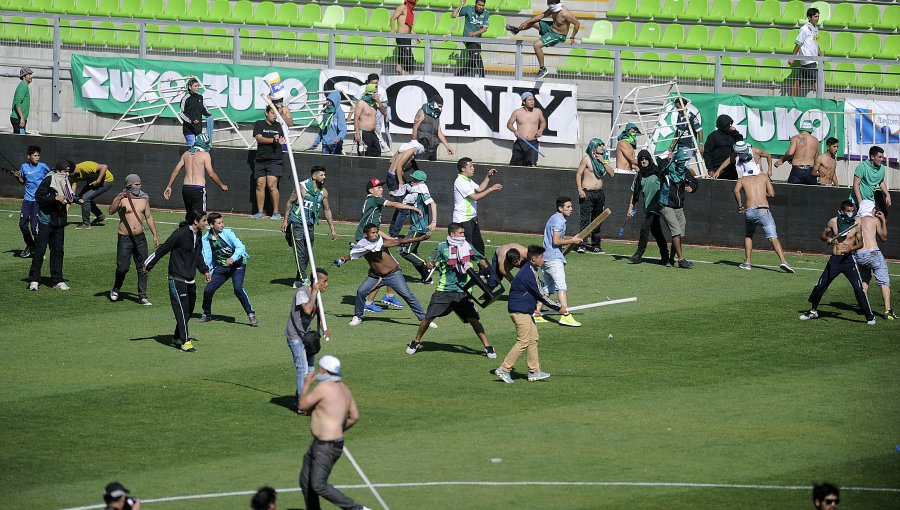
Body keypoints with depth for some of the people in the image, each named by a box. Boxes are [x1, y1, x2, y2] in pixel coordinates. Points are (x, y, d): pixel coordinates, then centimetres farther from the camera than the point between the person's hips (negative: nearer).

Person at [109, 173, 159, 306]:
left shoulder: (143, 199, 9)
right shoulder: (121, 199, -5)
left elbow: (149, 217, 16)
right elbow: (111, 211, -22)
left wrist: (155, 235, 12)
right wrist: (119, 199, -36)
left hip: (140, 238, 4)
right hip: (125, 239, -4)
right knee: (122, 267, -5)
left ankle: (142, 296, 7)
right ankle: (116, 290, 21)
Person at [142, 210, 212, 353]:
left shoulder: (198, 235, 7)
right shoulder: (180, 234, -18)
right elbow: (163, 249, -12)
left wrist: (205, 270, 20)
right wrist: (148, 265, -6)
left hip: (190, 279, 8)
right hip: (177, 279, -8)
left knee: (189, 310, 11)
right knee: (182, 310, -9)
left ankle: (178, 338, 24)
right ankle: (185, 341, -7)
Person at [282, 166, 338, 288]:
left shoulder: (323, 192, 5)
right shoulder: (302, 187, -11)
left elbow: (327, 210, 14)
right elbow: (290, 202, -4)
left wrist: (332, 229, 12)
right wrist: (285, 220, -9)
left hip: (310, 226, 6)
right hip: (297, 224, -6)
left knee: (307, 255, 7)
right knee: (300, 254, -8)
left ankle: (298, 281, 15)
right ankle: (304, 280, -8)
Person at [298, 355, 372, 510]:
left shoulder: (323, 388, -17)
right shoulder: (344, 388, 11)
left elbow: (303, 405, -7)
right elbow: (354, 417, 14)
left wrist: (307, 384, 6)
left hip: (327, 447, -10)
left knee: (319, 486, -10)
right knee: (305, 481, 14)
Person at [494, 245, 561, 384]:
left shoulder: (531, 270, 14)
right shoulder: (529, 273, -19)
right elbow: (540, 295, -17)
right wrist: (558, 307, -9)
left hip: (525, 311, 11)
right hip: (520, 311, -11)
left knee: (533, 338, 11)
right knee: (523, 341, -9)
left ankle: (534, 372, 15)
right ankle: (504, 369, -7)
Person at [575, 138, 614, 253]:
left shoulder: (603, 159, 12)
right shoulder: (587, 159, -3)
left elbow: (612, 174, 4)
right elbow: (578, 174, -6)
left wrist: (603, 161, -5)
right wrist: (580, 189, -16)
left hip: (599, 193, 6)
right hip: (587, 192, -6)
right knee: (585, 219, -12)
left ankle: (595, 245, 15)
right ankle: (582, 245, -14)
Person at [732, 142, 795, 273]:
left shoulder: (742, 180, 14)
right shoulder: (764, 177, 16)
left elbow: (736, 190, -7)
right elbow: (772, 193, 10)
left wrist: (740, 205, 2)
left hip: (749, 211, 1)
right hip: (763, 210, -1)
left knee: (748, 235, 27)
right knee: (773, 238, -7)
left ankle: (747, 262, 21)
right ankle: (783, 261, -26)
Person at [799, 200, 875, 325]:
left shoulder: (856, 224, -4)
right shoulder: (833, 222, 1)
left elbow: (860, 243, 0)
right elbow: (822, 235, 13)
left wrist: (852, 248, -20)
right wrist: (827, 238, -9)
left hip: (849, 259, -3)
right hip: (834, 259, 3)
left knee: (858, 288, -11)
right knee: (820, 286, 8)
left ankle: (869, 316, -1)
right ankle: (813, 311, 28)